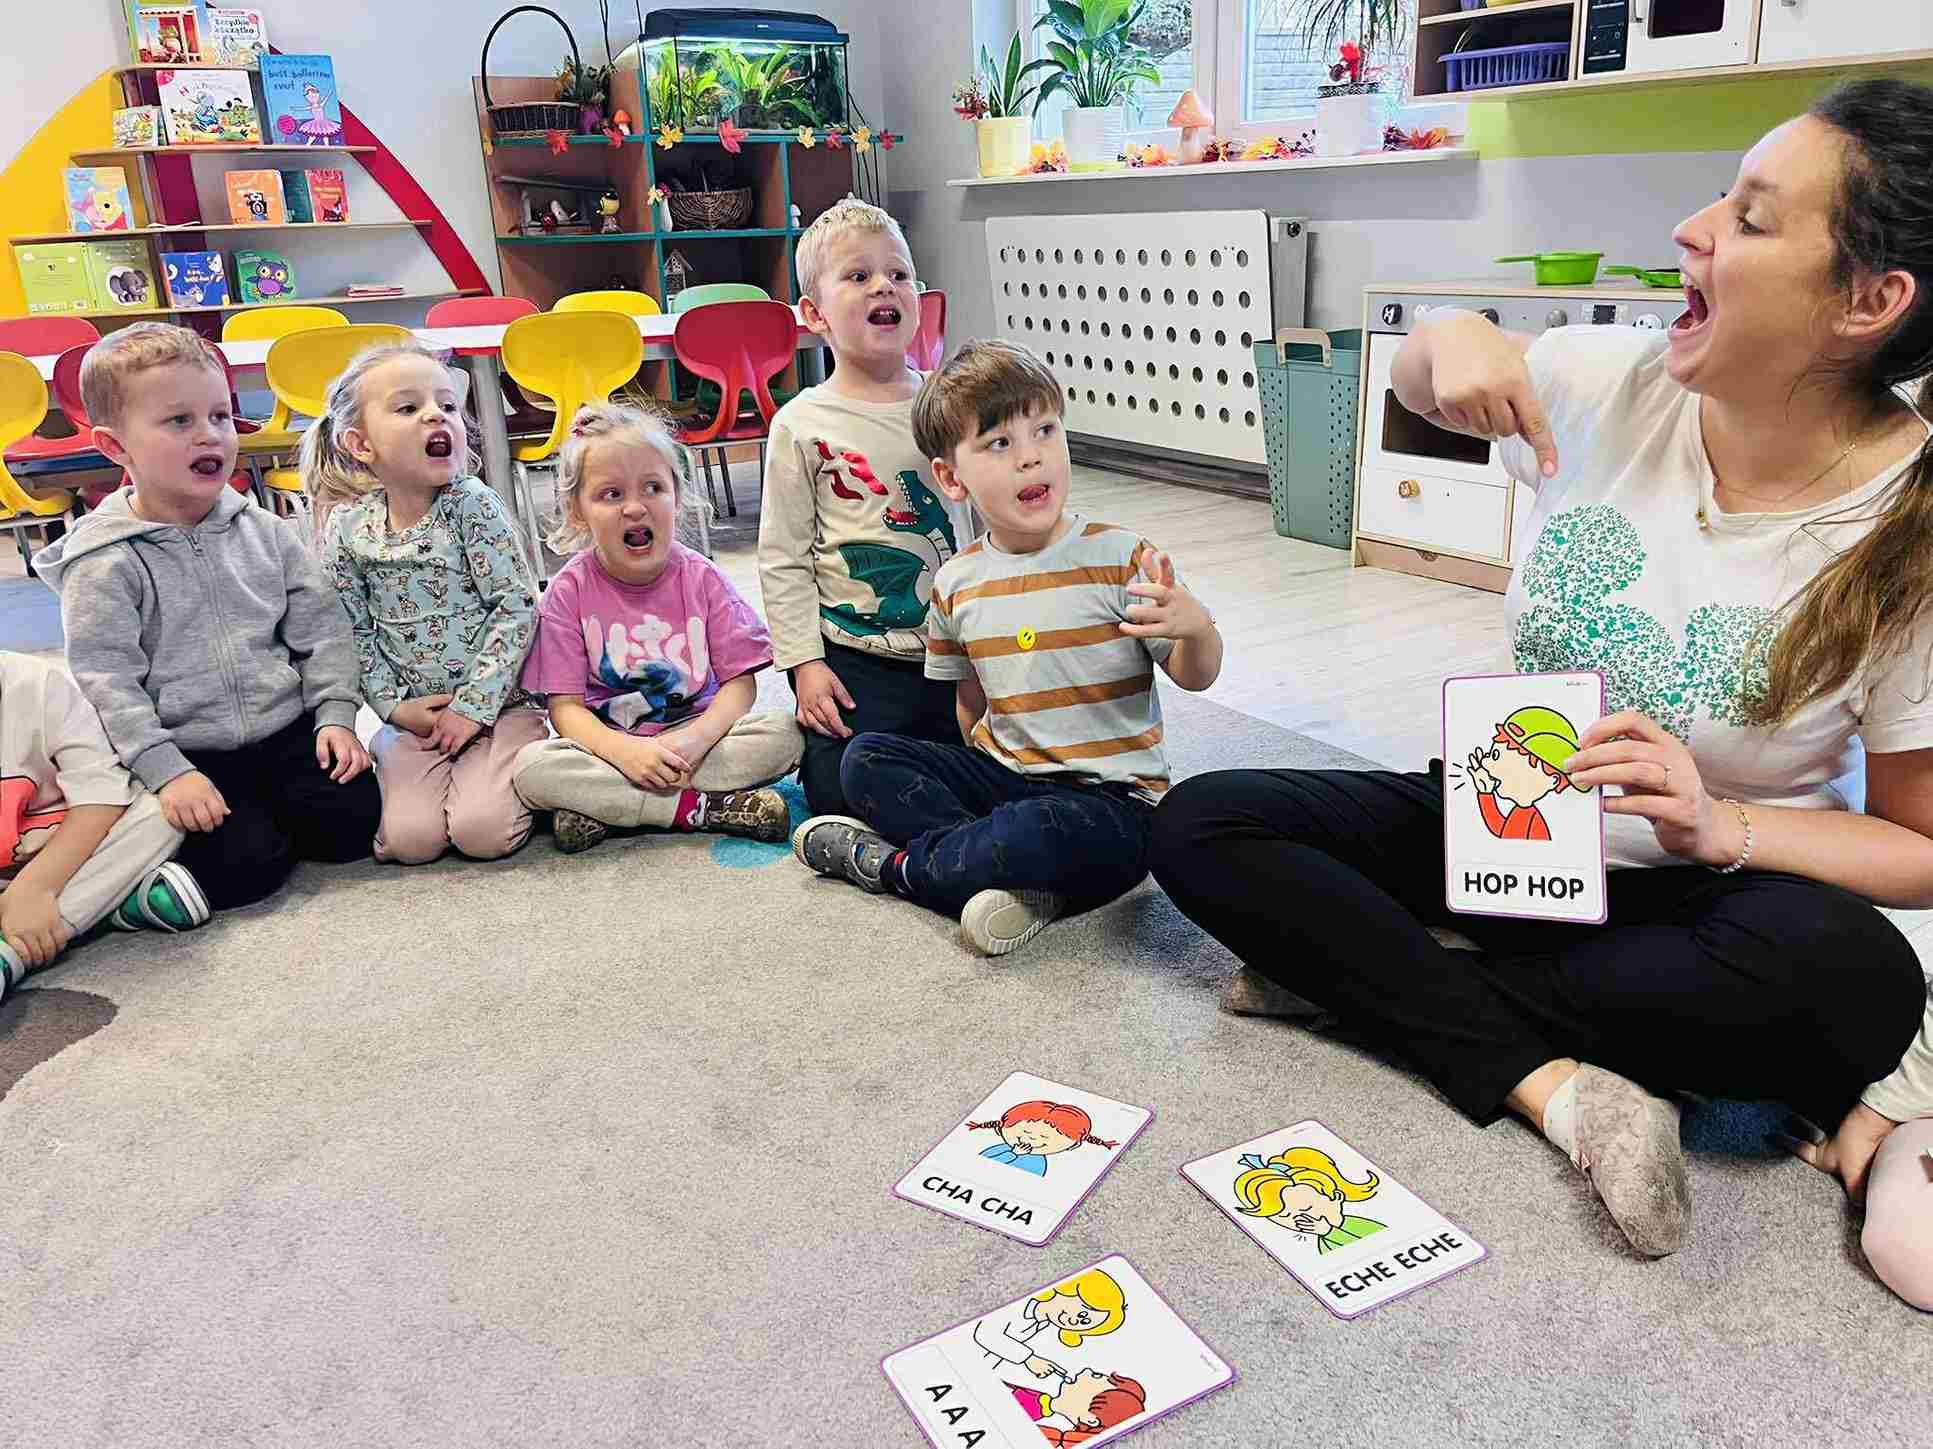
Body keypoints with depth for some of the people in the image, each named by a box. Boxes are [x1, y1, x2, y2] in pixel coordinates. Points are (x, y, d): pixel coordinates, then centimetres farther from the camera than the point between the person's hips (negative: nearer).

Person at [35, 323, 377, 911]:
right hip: (192, 754, -3)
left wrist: (335, 714, -5)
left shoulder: (265, 532, 5)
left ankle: (269, 813, 13)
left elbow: (320, 630, 7)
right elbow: (106, 682, -11)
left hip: (286, 731, 4)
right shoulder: (105, 565, -8)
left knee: (352, 818, -16)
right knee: (242, 865, -21)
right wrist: (168, 772, -19)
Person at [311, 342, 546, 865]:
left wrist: (472, 705, -15)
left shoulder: (471, 504, -11)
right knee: (410, 840, -13)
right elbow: (353, 632, 5)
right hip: (414, 716, 2)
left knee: (483, 832, -21)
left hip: (495, 702, -2)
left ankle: (502, 777, 11)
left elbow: (517, 608, -13)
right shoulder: (347, 527, -3)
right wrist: (393, 705, -5)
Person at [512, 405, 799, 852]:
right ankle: (700, 808, -26)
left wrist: (695, 738, -26)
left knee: (783, 733, -25)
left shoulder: (700, 577, -4)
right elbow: (565, 706, -9)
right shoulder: (570, 591, -6)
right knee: (531, 767, -29)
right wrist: (624, 750, -29)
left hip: (692, 736, 1)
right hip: (609, 743, -1)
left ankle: (603, 807, -23)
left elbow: (739, 682, -6)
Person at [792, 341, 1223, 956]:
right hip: (1001, 774, 5)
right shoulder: (956, 585, 2)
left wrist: (1195, 628, -31)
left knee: (1053, 833, -37)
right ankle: (1020, 882, -22)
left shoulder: (1119, 558, -12)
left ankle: (893, 862, -9)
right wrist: (988, 781, 8)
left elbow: (1195, 676, -9)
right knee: (866, 759, -7)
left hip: (1108, 796, -5)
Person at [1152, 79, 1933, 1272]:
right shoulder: (1617, 384, -9)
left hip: (1696, 890, -3)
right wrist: (1454, 338, -14)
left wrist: (1719, 828, -29)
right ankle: (1551, 1083, -26)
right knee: (1200, 825, -16)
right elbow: (1418, 384, 11)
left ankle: (1363, 970, -21)